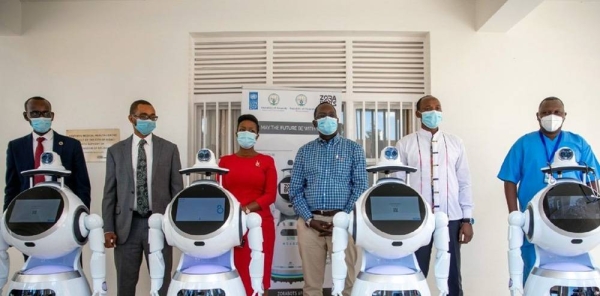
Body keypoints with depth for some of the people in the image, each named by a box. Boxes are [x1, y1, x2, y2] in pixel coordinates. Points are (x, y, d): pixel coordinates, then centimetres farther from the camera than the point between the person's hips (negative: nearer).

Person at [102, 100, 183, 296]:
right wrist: (108, 228, -2)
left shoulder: (169, 149, 4)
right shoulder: (116, 151, 6)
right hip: (126, 225, 1)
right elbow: (109, 193, 5)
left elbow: (177, 189, 4)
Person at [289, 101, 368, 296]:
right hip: (310, 222, 2)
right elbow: (295, 190, 8)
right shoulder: (304, 151, 12)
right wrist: (309, 219, -6)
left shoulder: (353, 149, 7)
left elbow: (361, 187, 0)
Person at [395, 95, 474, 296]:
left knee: (453, 276, 9)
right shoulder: (404, 145, 1)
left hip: (451, 218, 2)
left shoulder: (455, 143, 7)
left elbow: (464, 182, 7)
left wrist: (467, 219, 3)